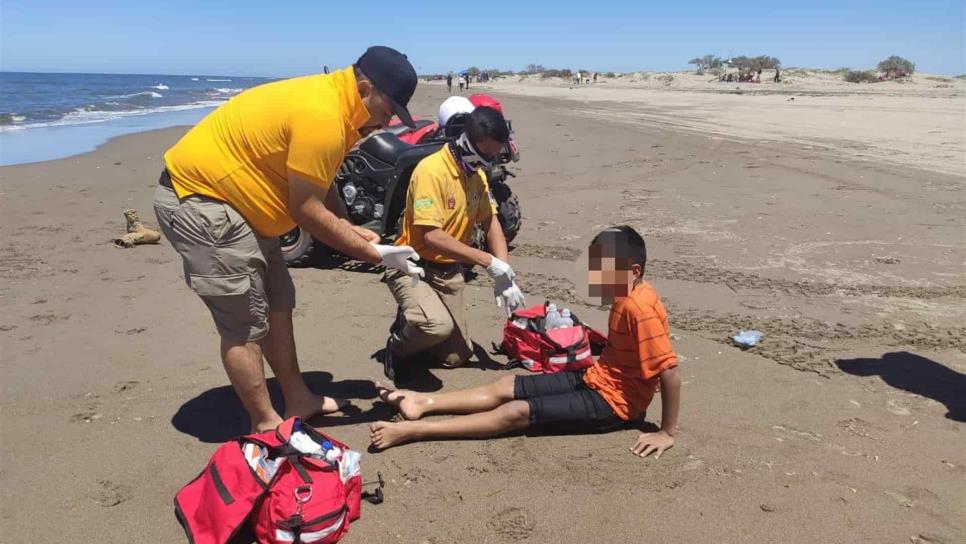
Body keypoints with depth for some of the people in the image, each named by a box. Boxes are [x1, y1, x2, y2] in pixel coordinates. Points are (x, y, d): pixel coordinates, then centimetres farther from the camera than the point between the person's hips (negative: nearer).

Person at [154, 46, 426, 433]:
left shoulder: (329, 101, 7)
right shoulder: (321, 115, -24)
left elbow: (305, 196, 10)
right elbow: (305, 210, -22)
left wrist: (351, 232, 0)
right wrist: (375, 254, -16)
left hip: (230, 198, 11)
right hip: (196, 199, -11)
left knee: (278, 302, 14)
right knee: (246, 323, -5)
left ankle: (298, 399, 26)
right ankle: (266, 426, 8)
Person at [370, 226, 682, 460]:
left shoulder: (639, 308, -26)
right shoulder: (626, 297, 3)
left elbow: (670, 372, -27)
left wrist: (667, 432, -23)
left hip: (613, 401, -9)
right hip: (595, 379, 9)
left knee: (516, 413, -19)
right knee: (504, 387, 2)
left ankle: (410, 431, -20)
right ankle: (423, 403, 2)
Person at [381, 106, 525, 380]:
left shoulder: (477, 174, 4)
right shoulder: (432, 170, -22)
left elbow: (491, 222, 7)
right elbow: (432, 236, -29)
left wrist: (504, 272, -9)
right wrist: (488, 262, -28)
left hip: (450, 271, 7)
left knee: (456, 357, 6)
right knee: (438, 326, -35)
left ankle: (415, 322, 31)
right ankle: (399, 346, -3)